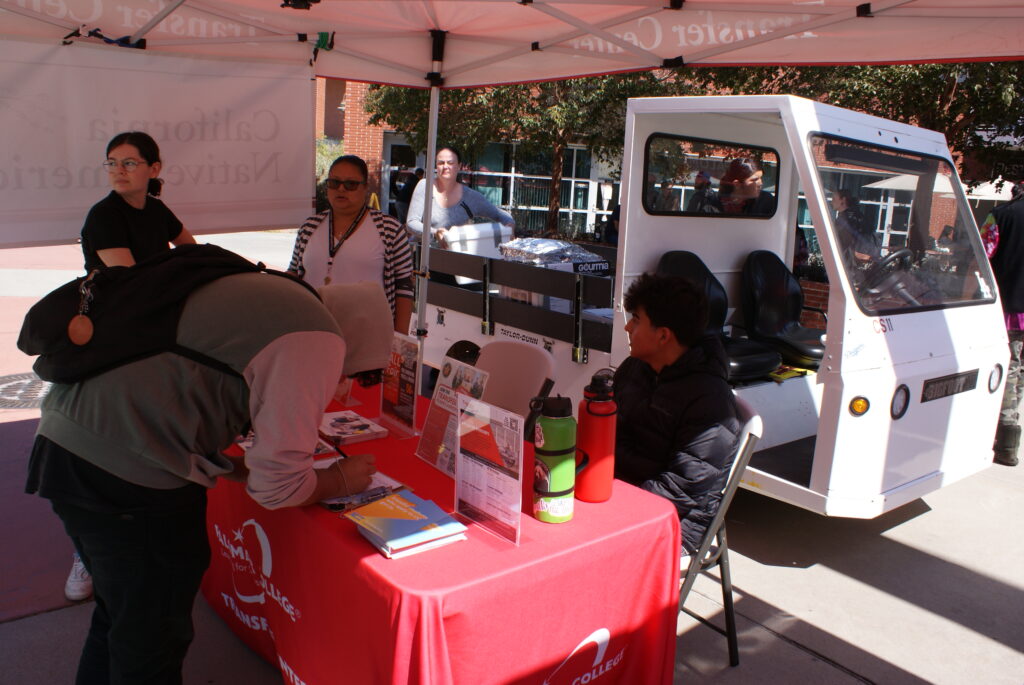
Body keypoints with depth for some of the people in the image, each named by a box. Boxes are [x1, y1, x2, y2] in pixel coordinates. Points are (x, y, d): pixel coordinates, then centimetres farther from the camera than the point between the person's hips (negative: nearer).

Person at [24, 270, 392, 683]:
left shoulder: (259, 292, 16)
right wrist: (341, 481, 7)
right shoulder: (317, 339, -12)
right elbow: (277, 486, -11)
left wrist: (241, 469, 16)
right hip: (126, 474, -9)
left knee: (119, 615, 28)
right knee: (152, 646, 11)